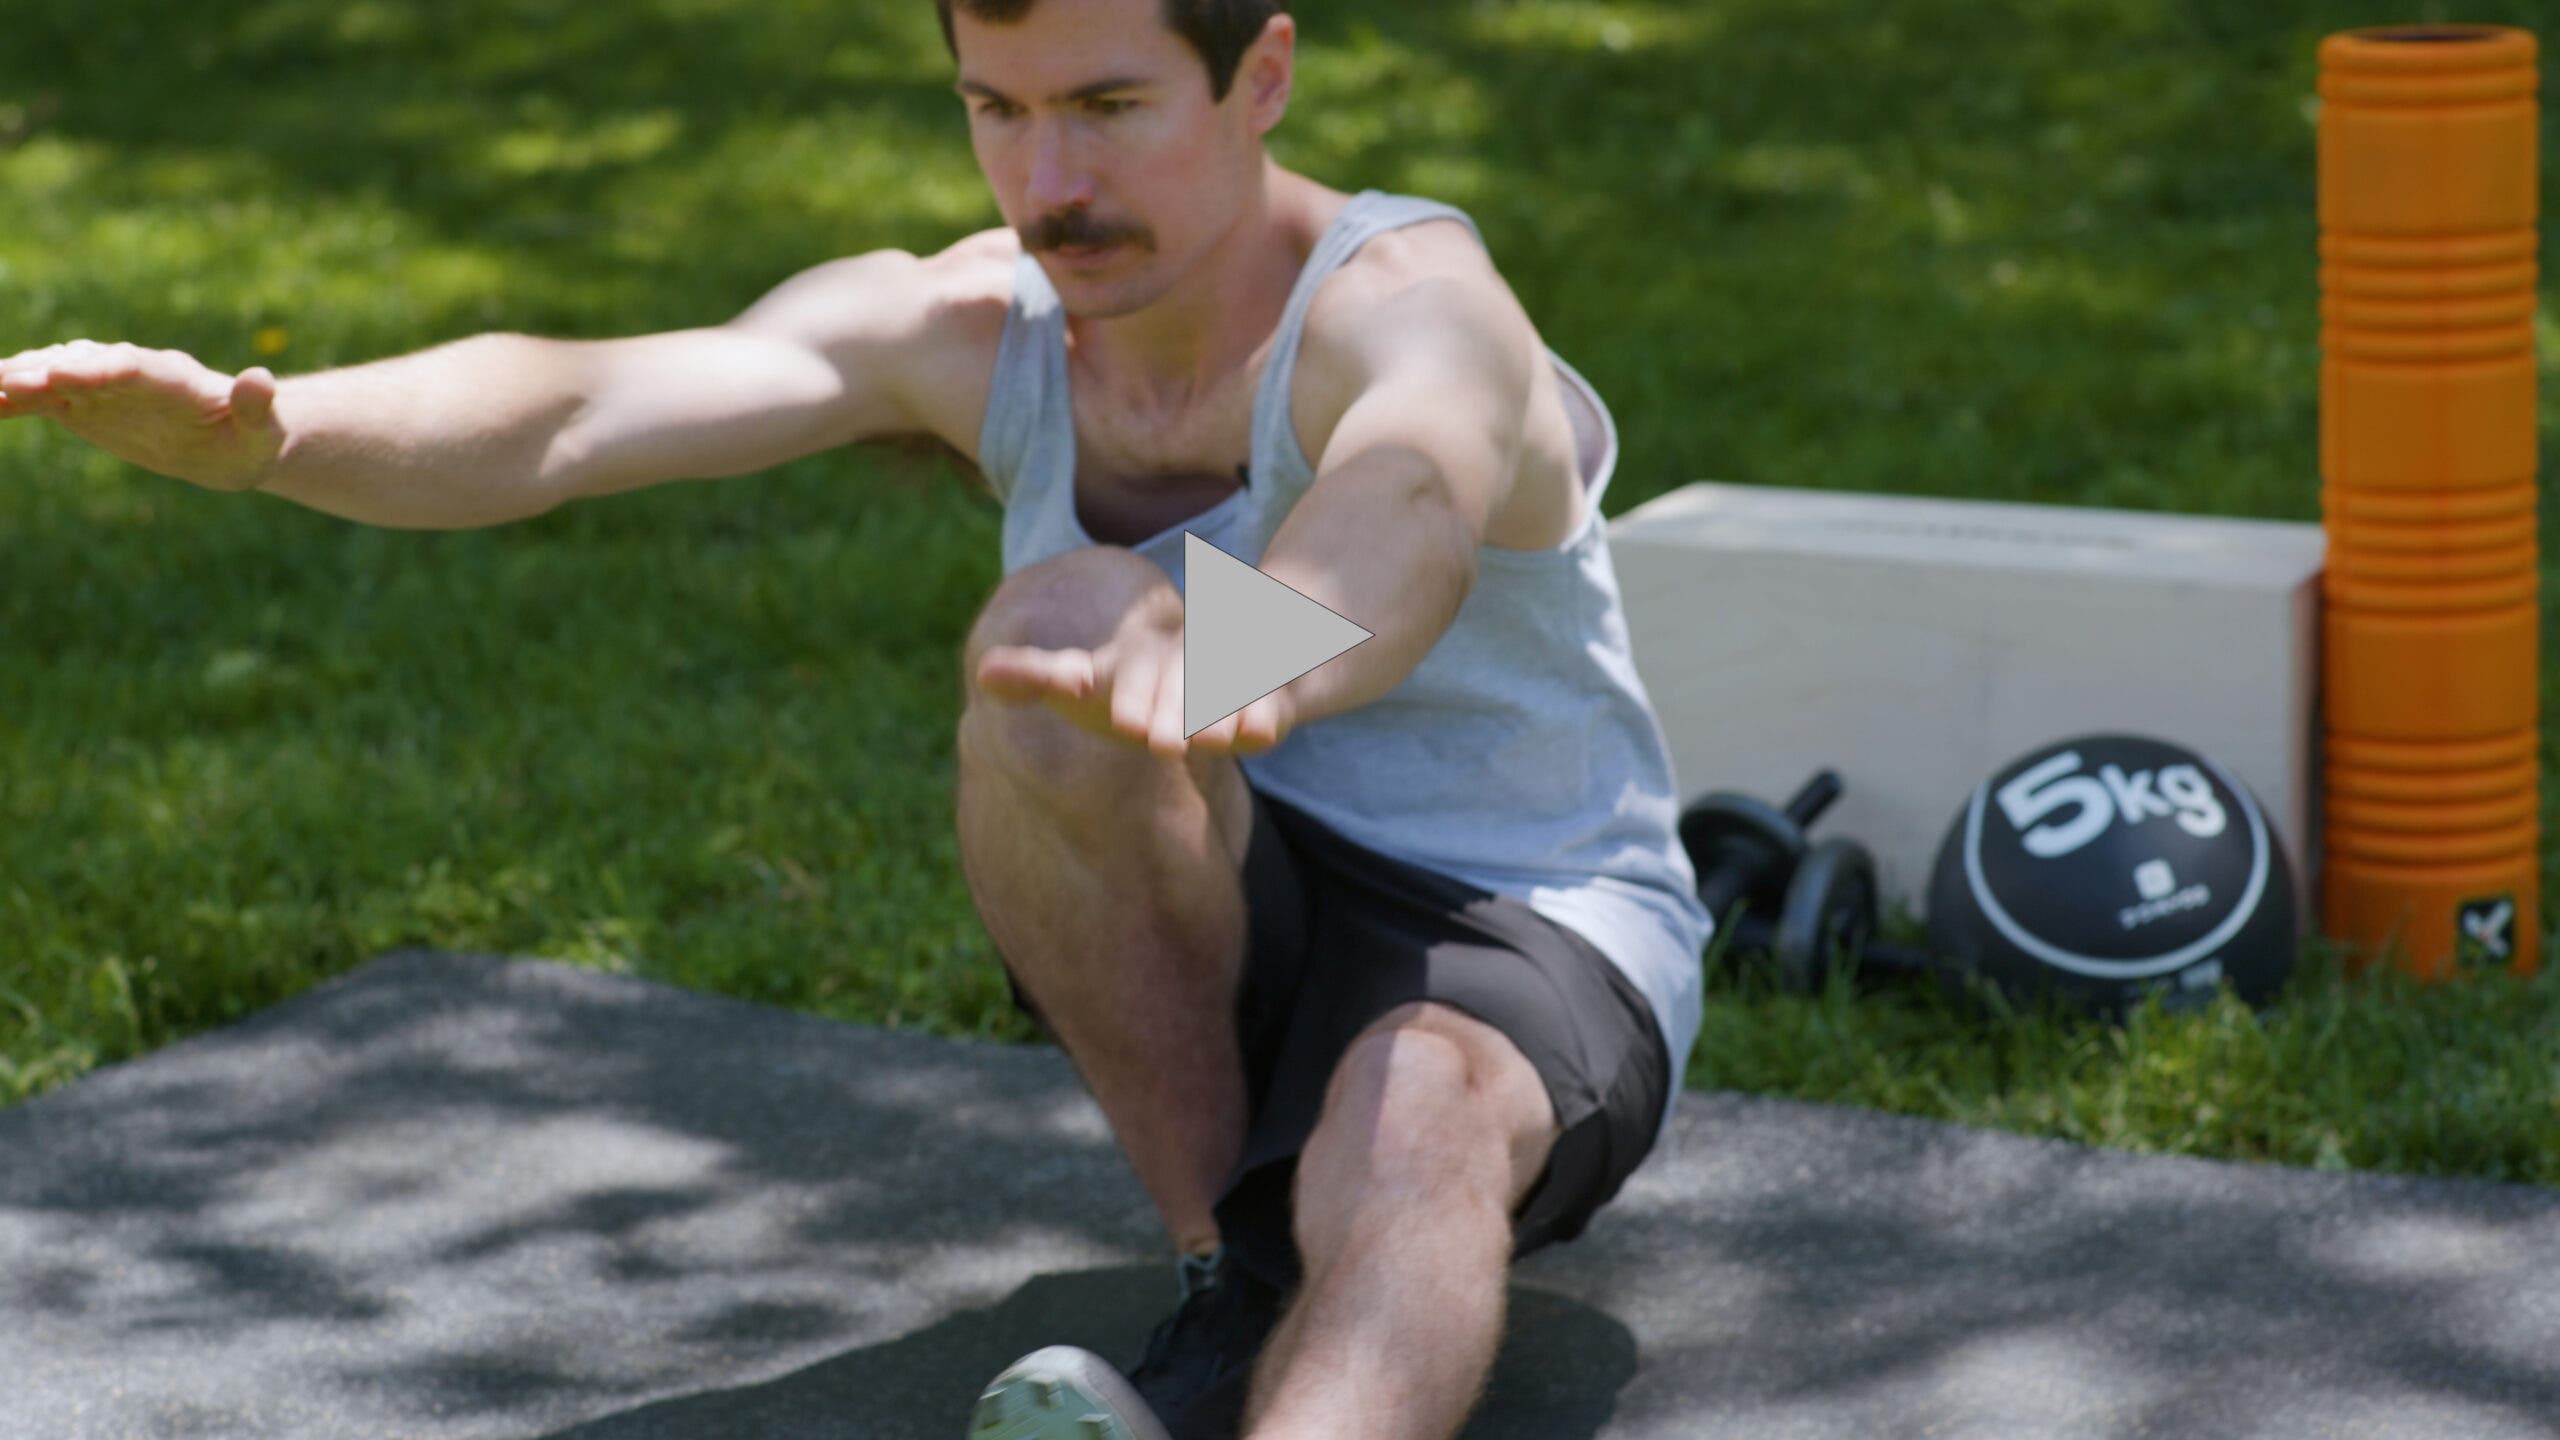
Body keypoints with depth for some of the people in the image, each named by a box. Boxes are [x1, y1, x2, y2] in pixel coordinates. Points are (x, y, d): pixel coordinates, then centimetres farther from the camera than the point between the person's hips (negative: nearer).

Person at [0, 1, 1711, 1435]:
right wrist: (260, 429, -48)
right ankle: (1243, 1277, -18)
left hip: (1535, 950, -4)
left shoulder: (1411, 300, -22)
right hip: (1213, 961, 4)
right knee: (1047, 649, -28)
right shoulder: (962, 328, -10)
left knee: (1412, 1127, -40)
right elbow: (571, 415, -27)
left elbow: (1409, 510, -49)